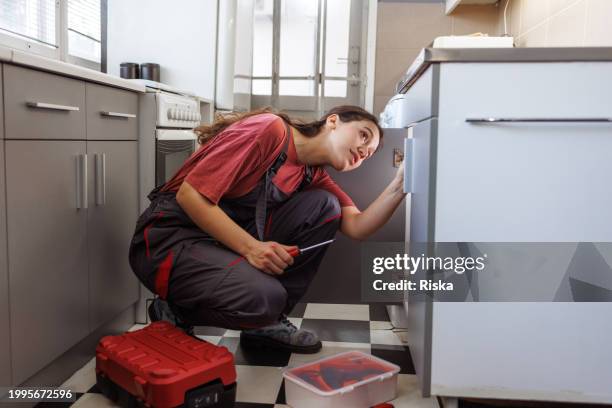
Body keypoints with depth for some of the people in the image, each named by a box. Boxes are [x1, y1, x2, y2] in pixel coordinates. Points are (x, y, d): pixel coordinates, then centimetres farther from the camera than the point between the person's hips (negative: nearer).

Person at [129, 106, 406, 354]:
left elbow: (357, 227, -5)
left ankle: (268, 321, 1)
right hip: (169, 238, -7)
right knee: (263, 296, -32)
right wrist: (251, 247, -27)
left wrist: (398, 187, -17)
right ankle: (175, 312, 0)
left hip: (231, 240, 8)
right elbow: (189, 195, -21)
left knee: (324, 206, -7)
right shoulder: (270, 129, -17)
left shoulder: (313, 176, 8)